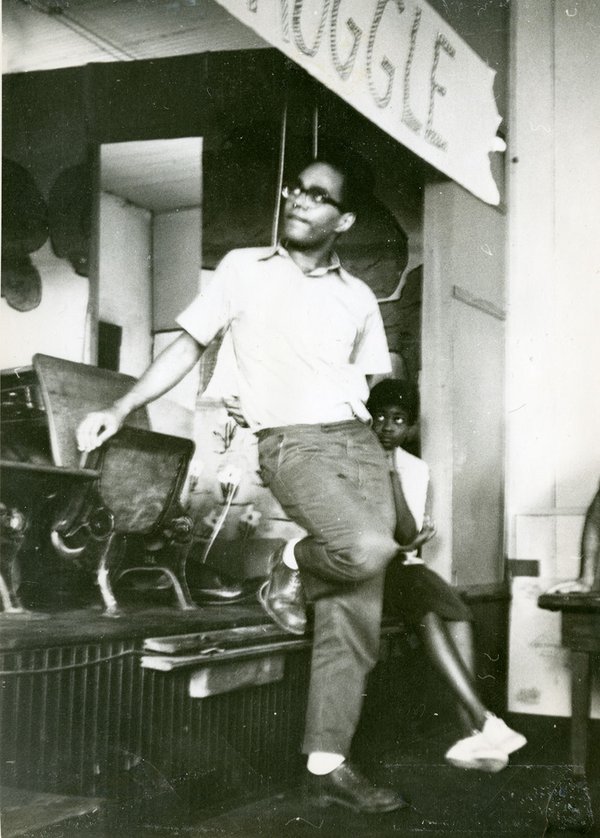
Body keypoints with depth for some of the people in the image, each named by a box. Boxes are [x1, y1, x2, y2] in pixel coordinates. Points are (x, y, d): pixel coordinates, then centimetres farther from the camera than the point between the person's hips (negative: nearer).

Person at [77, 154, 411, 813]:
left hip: (358, 441, 4)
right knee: (368, 548, -30)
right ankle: (290, 574, 4)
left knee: (355, 622, -2)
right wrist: (121, 408, 5)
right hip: (290, 441, -4)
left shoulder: (358, 298, 15)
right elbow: (190, 344, 10)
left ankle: (327, 765, 9)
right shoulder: (243, 269, 9)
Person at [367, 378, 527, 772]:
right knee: (428, 614, -30)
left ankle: (472, 732, -29)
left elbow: (407, 534, -5)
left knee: (457, 611, -24)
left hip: (401, 563, 4)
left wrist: (393, 474, -15)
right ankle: (482, 719, -32)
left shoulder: (416, 469, 9)